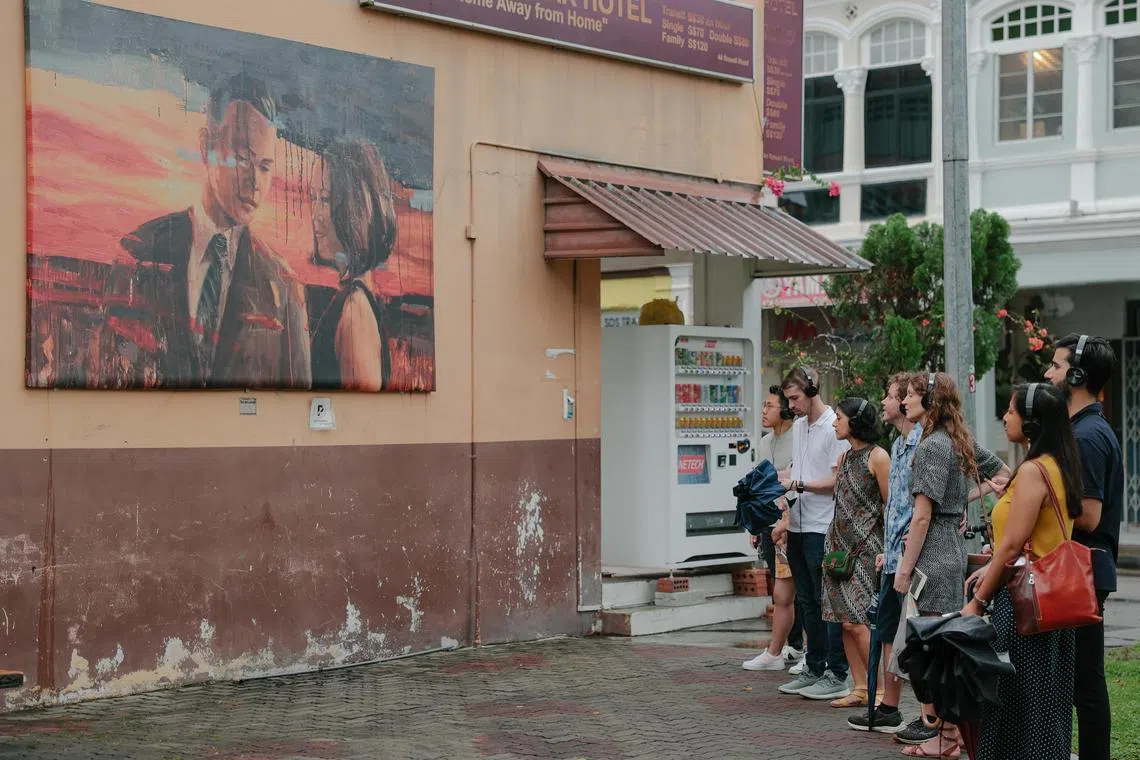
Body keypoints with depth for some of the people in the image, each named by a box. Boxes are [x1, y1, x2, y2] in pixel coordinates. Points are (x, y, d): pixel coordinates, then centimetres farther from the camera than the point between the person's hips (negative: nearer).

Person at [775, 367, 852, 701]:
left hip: (824, 527, -9)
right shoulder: (798, 426, 15)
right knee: (807, 601, 13)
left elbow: (837, 480, -16)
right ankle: (814, 669, 21)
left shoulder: (834, 428, -12)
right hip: (799, 526, 9)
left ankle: (837, 676, 0)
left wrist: (798, 484, -16)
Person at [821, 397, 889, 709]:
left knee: (856, 622, -13)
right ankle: (860, 688, 10)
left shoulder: (877, 456, -8)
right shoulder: (844, 457, 15)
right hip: (839, 544, 8)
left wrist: (887, 551, -13)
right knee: (845, 621, 4)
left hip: (866, 548, -8)